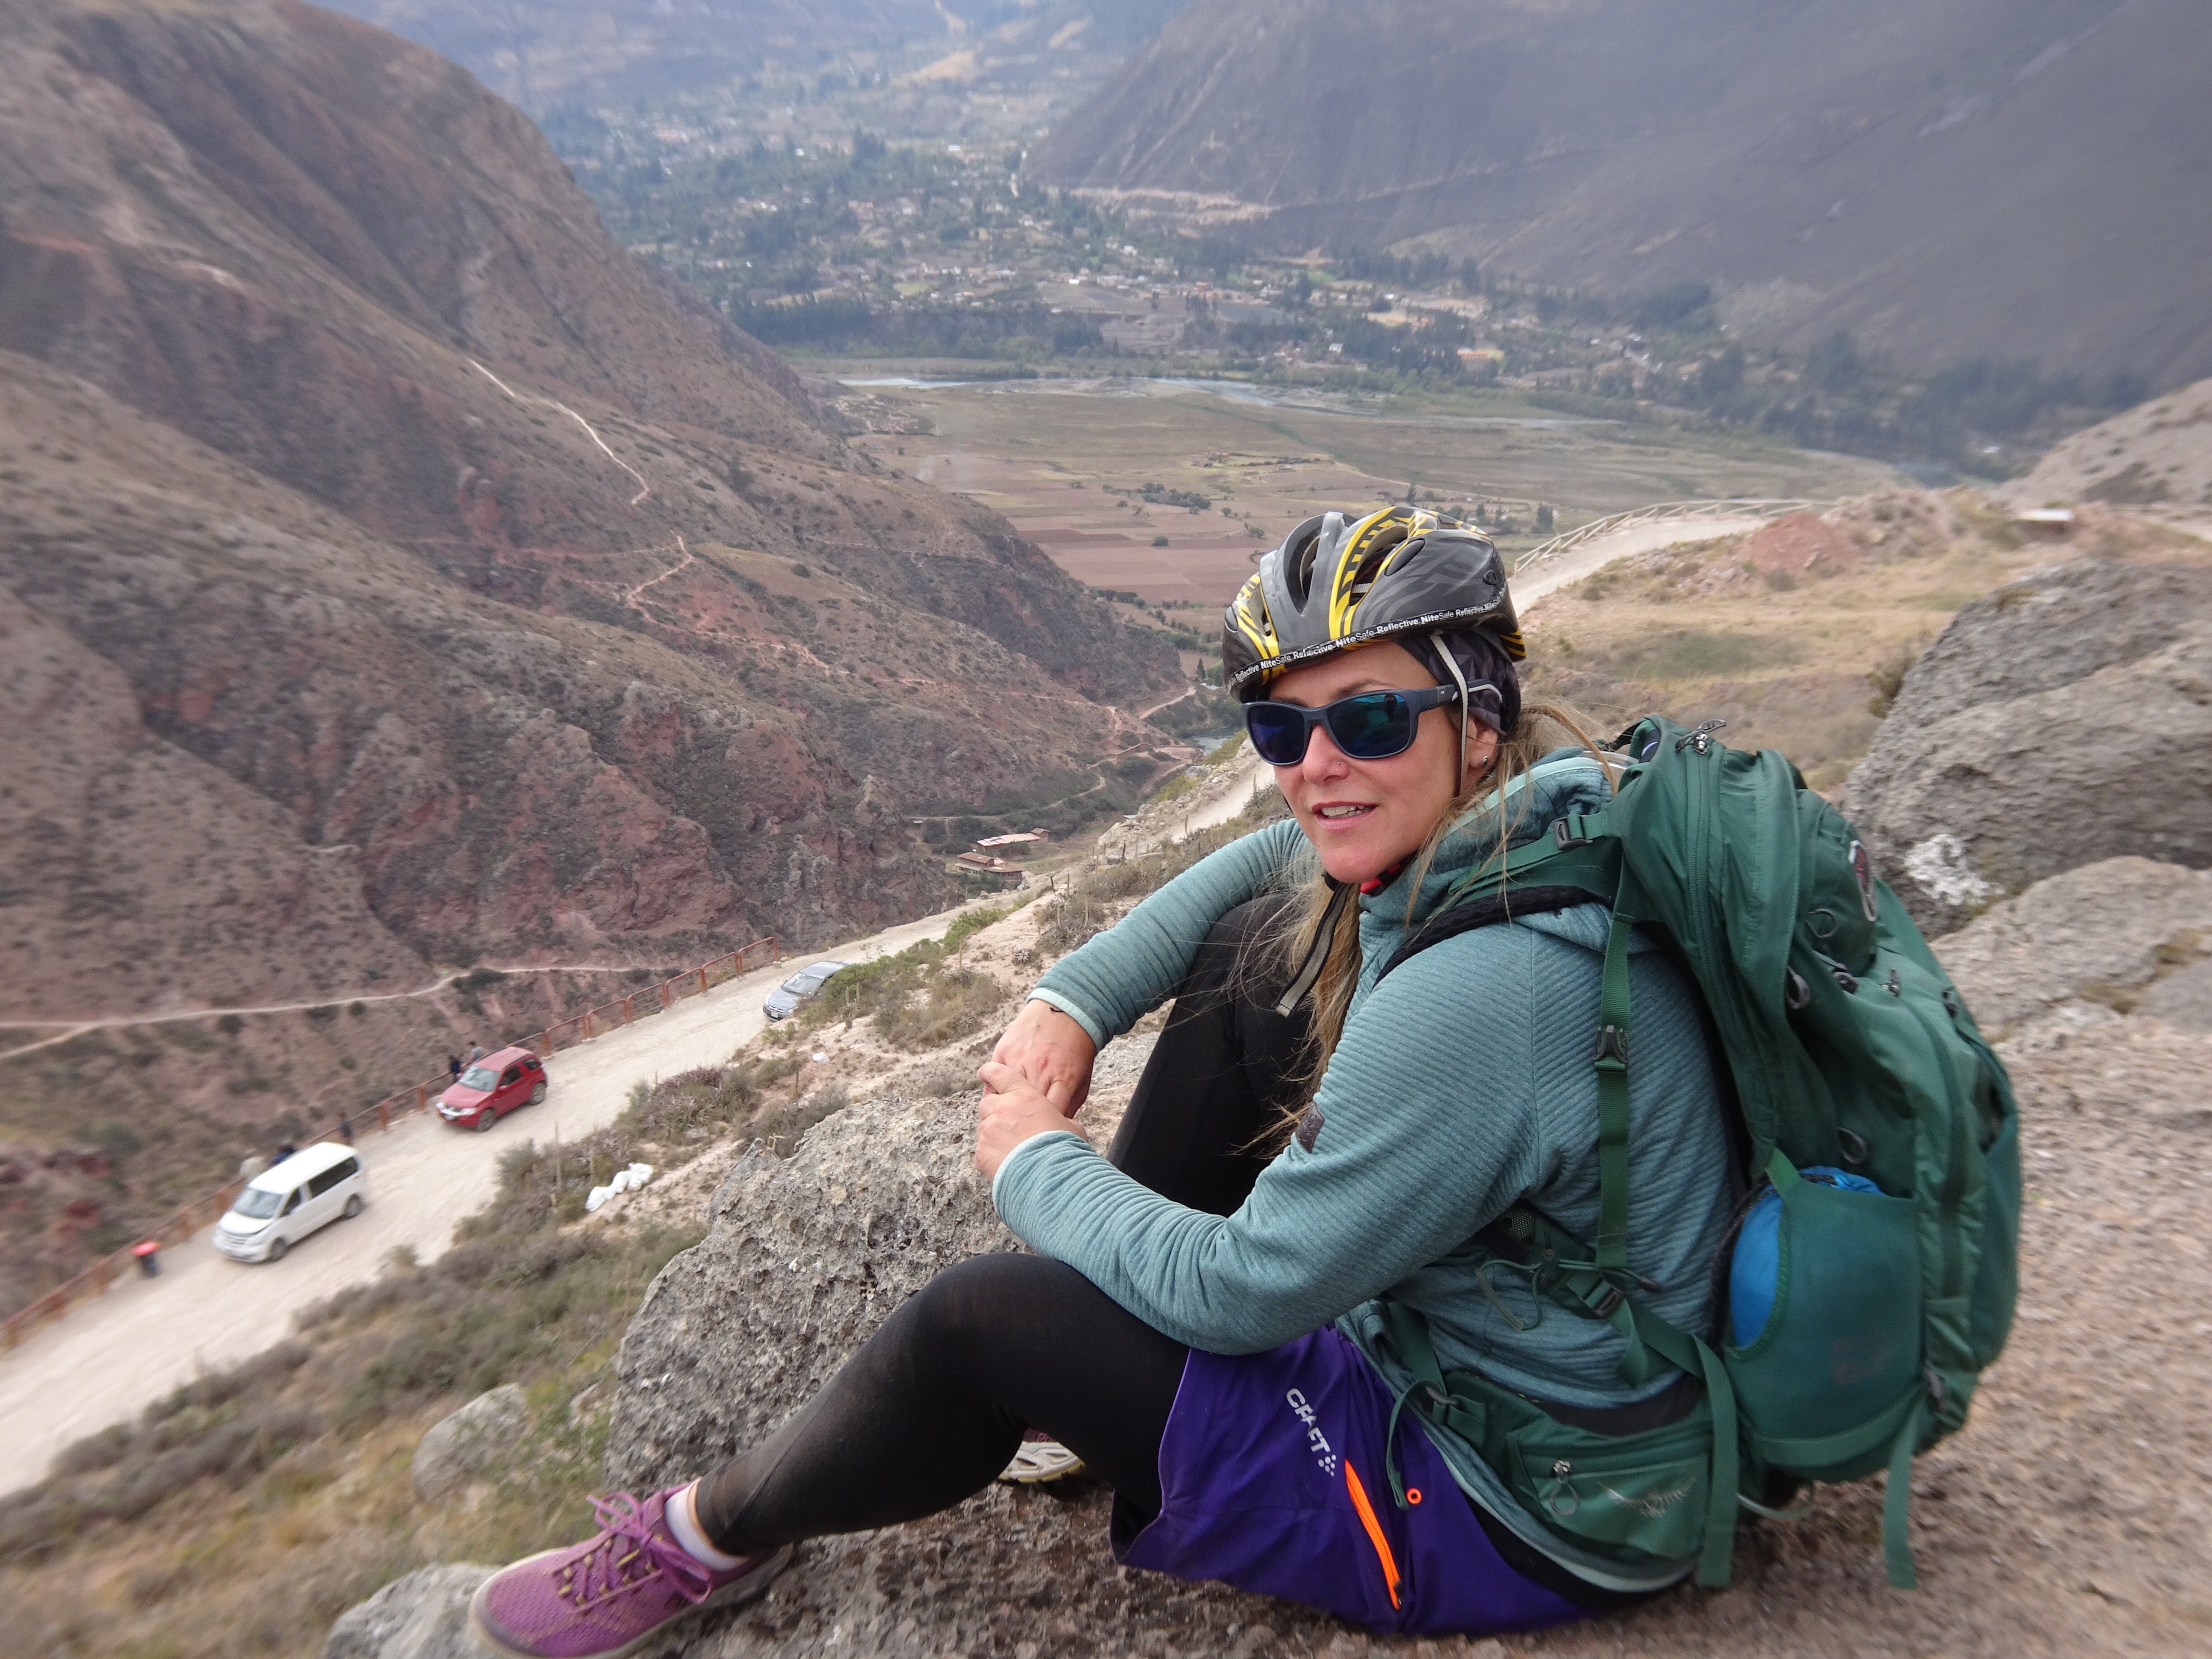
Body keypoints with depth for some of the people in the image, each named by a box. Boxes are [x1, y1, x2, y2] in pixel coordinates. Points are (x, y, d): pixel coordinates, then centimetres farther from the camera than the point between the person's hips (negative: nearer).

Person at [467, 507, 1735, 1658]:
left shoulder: (1475, 996, -35)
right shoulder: (1512, 827, -7)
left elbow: (1238, 1291, -26)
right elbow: (1288, 858, 9)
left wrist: (1033, 1160, -8)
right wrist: (1075, 1002, -2)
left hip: (1527, 1513, -8)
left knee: (983, 1318, -11)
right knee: (1251, 953, 2)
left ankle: (717, 1538, 22)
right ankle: (1117, 1286, 18)